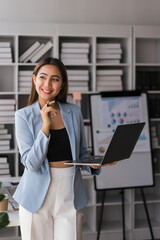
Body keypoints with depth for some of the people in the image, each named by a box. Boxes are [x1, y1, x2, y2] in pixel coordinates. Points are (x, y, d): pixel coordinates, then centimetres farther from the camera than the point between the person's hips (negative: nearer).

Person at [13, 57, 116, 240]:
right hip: (37, 196, -2)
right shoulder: (24, 116, -5)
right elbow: (31, 164, -12)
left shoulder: (74, 112, 4)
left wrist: (94, 164, -8)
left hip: (69, 196, 2)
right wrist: (45, 126, -20)